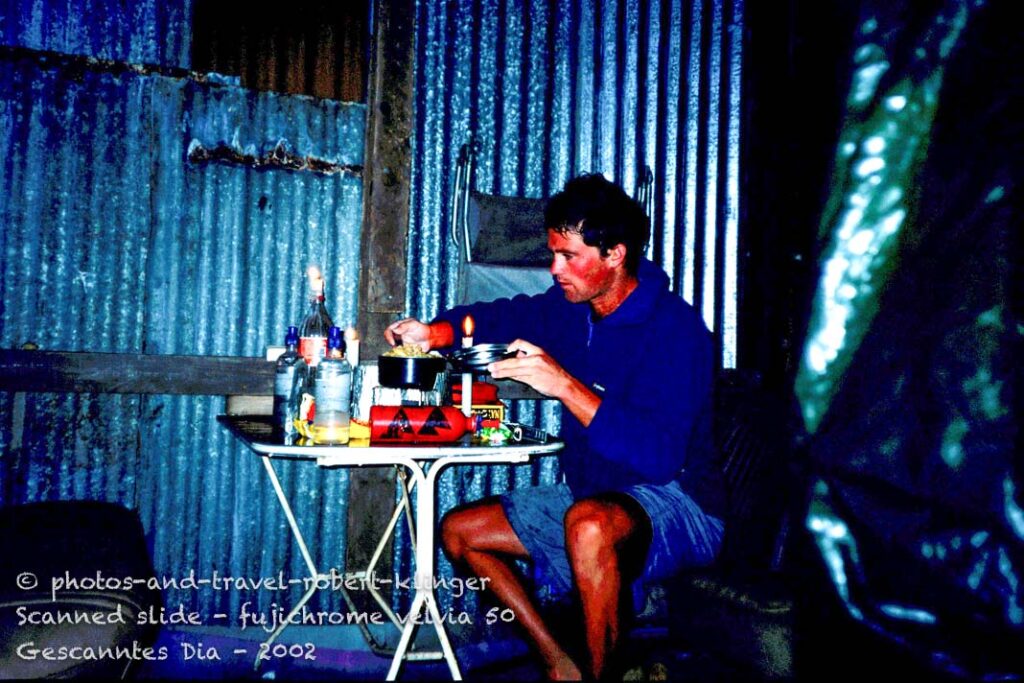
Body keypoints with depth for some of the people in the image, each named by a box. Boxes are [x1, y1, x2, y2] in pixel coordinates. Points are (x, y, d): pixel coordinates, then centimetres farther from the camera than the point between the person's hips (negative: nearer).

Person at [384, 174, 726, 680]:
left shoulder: (675, 327, -21)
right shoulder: (571, 307, 0)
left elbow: (659, 455, -30)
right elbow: (502, 317, 17)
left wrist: (565, 385, -34)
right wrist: (433, 332, -3)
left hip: (674, 503, -8)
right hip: (590, 494, 8)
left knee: (588, 523, -40)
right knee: (459, 531, 8)